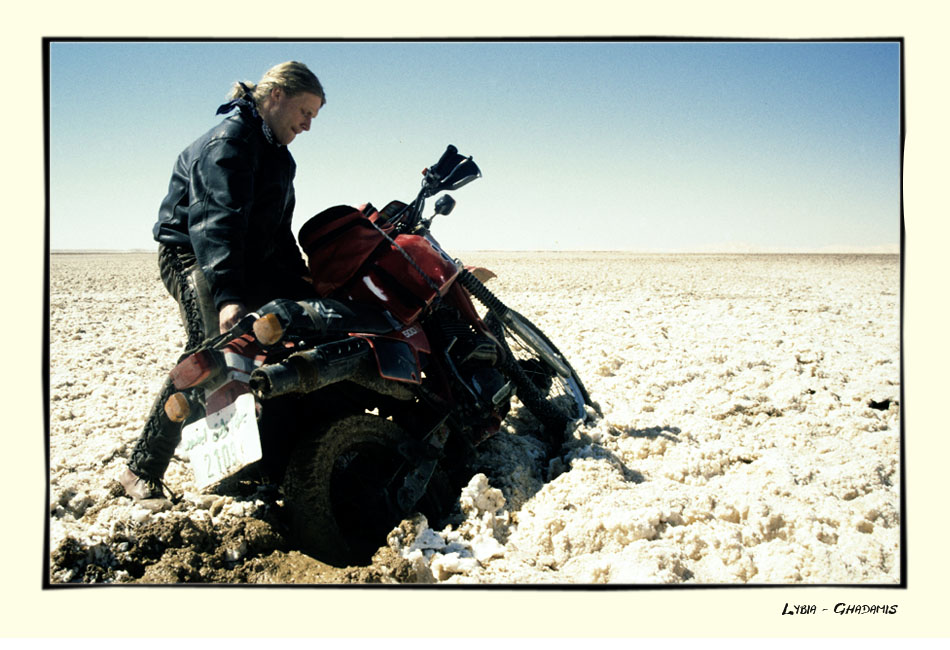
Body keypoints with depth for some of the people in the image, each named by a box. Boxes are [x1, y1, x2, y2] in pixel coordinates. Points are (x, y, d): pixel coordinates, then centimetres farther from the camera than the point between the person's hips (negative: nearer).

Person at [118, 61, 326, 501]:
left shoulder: (276, 156, 16)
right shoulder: (229, 141, -16)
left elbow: (277, 231, 24)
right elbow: (217, 217, -32)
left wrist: (302, 278, 13)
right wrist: (227, 296, -45)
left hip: (246, 263, 9)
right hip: (192, 256, -9)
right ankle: (142, 471, -21)